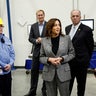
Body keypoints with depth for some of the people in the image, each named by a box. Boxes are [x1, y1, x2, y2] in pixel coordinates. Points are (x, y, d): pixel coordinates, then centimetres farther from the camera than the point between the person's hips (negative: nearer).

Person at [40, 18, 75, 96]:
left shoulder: (67, 38, -1)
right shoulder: (44, 40, 0)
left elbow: (72, 53, 3)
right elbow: (41, 57, 5)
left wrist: (61, 58, -13)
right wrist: (49, 59, -15)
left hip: (63, 72, 0)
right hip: (49, 73, 1)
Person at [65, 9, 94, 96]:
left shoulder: (86, 29, -10)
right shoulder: (67, 28, 7)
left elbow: (90, 46, -5)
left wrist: (86, 59, 2)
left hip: (81, 61, -4)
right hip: (69, 61, 5)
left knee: (81, 84, 12)